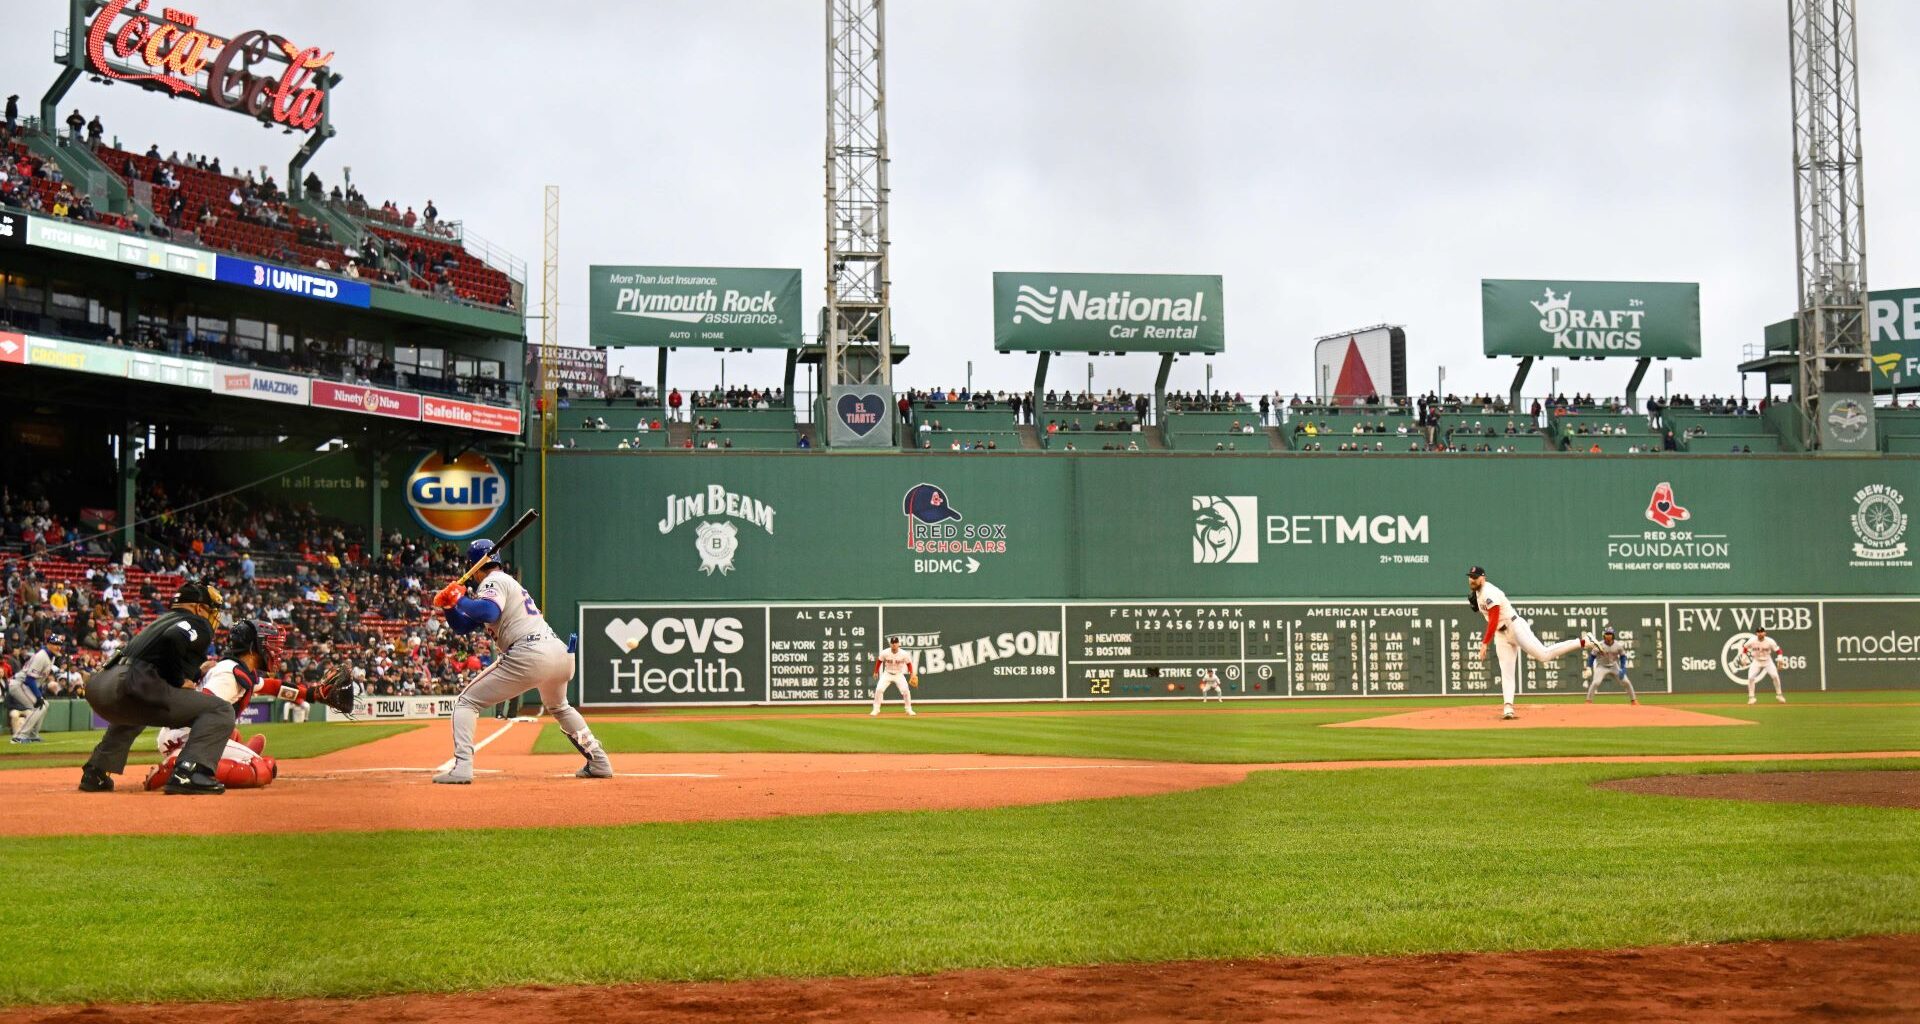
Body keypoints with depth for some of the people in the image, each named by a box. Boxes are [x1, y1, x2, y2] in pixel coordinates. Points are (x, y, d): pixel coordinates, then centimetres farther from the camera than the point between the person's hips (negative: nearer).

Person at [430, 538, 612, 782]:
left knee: (466, 702, 0)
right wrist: (448, 606, 12)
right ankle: (598, 763, 32)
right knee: (558, 707, 37)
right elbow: (463, 626, 28)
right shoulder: (509, 581, 30)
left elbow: (488, 613, -20)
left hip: (529, 656, -9)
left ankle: (461, 767, -17)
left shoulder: (493, 582, 3)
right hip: (561, 653, 9)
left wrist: (460, 599, -6)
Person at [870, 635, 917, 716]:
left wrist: (912, 674, -11)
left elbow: (908, 663, -2)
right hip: (887, 674, 0)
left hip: (899, 675, 0)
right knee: (879, 689, -15)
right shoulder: (885, 653, -16)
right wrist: (876, 672, 5)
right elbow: (879, 661, 1)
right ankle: (876, 709, -2)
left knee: (906, 691, -13)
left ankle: (909, 709, 7)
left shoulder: (904, 654, -17)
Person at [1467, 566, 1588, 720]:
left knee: (1544, 655, -12)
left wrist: (1485, 643, -28)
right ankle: (1508, 708, -8)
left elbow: (1493, 621, -25)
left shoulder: (1489, 593, -19)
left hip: (1514, 627, -9)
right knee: (1506, 672, -1)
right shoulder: (1478, 593, 11)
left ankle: (1582, 642, -4)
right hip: (1501, 635, 9)